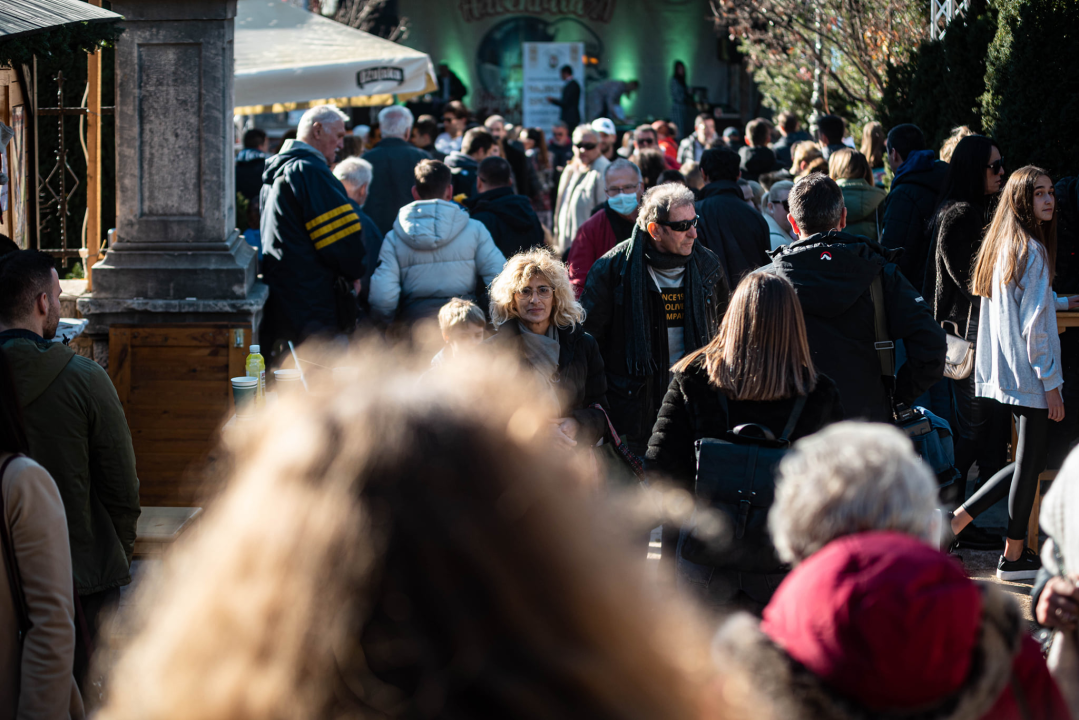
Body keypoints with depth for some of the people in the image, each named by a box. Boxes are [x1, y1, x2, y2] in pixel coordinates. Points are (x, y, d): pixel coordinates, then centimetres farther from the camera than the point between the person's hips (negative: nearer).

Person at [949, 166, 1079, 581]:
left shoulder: (1001, 245, 10)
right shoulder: (1032, 250, -17)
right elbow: (1034, 324, -19)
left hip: (1004, 373, 9)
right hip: (1030, 375, -9)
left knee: (1030, 461, 18)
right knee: (1030, 462, 4)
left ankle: (958, 519, 17)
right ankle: (1013, 558, 15)